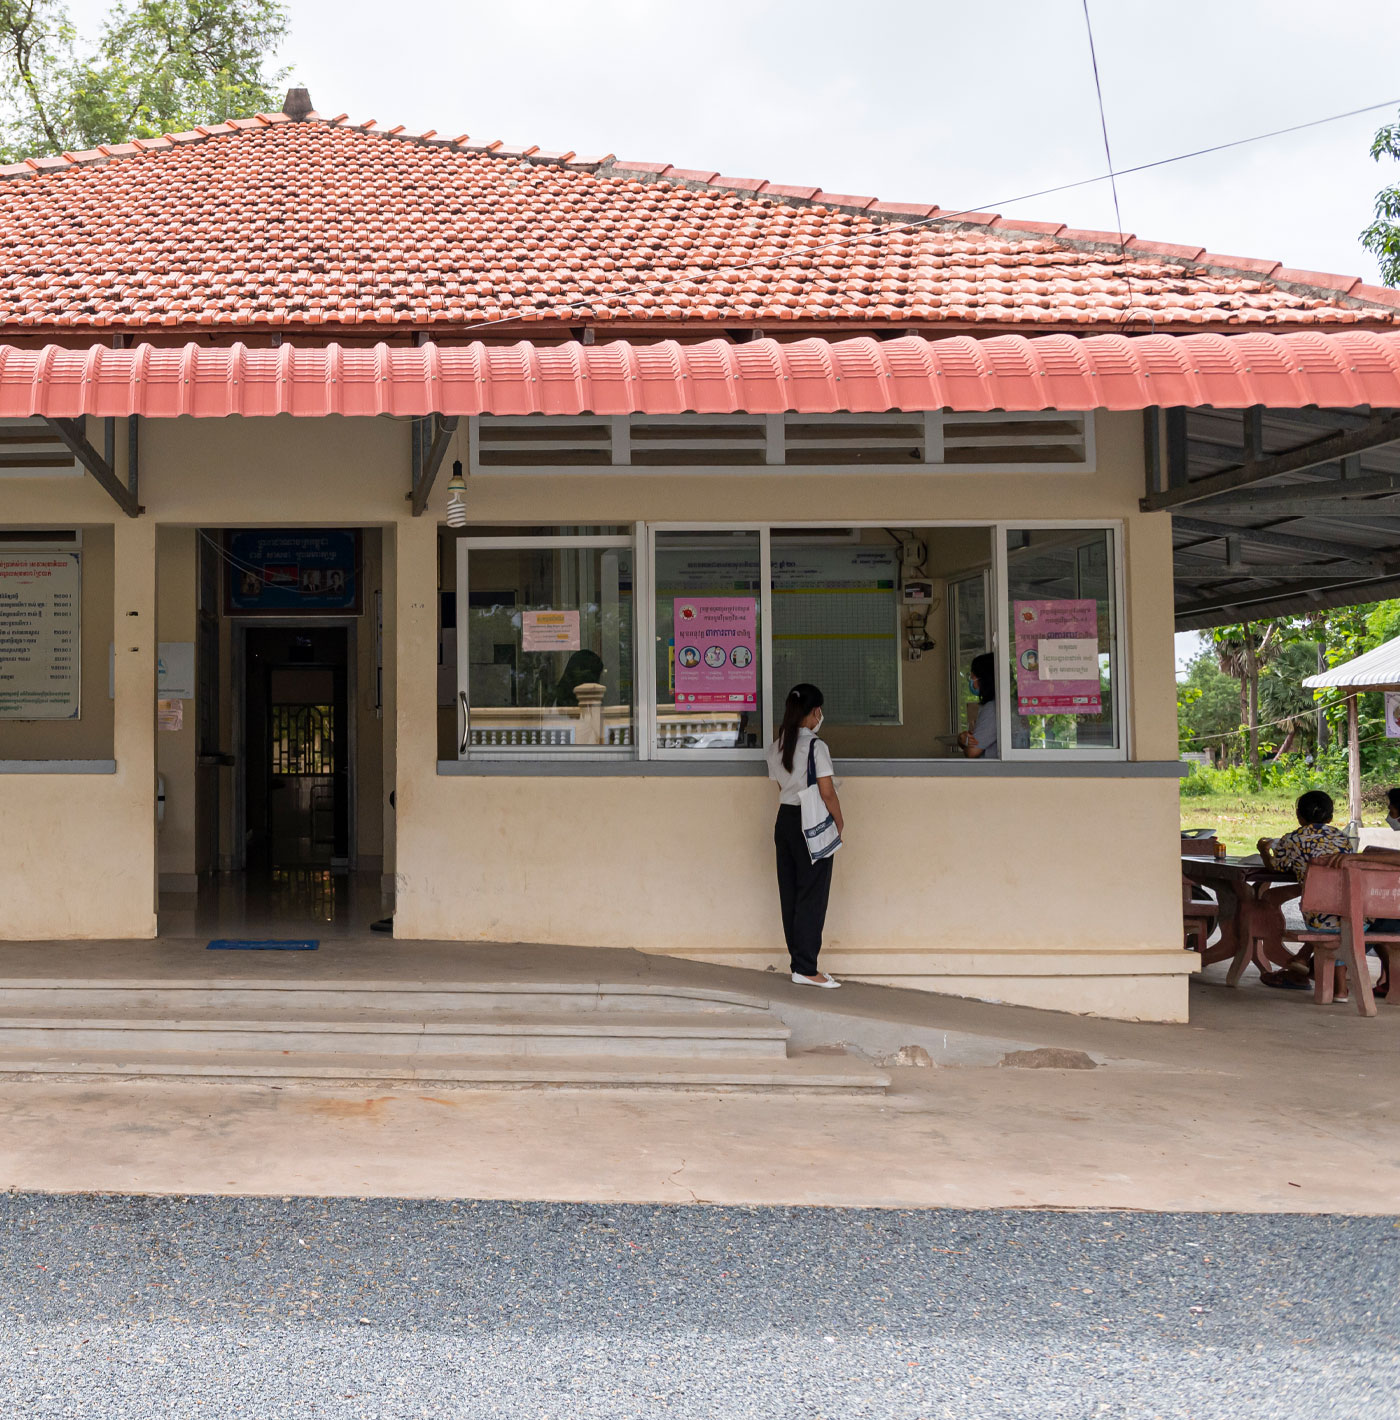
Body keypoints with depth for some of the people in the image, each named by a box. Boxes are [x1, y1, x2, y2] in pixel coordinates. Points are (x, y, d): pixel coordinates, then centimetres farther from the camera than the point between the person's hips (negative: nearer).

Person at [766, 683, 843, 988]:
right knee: (812, 895, -2)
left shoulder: (776, 746, 7)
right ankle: (806, 969, -1)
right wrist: (839, 823, -2)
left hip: (785, 820, 7)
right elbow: (827, 793, -16)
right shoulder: (815, 746, -15)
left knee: (790, 893, 10)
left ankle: (800, 960, 17)